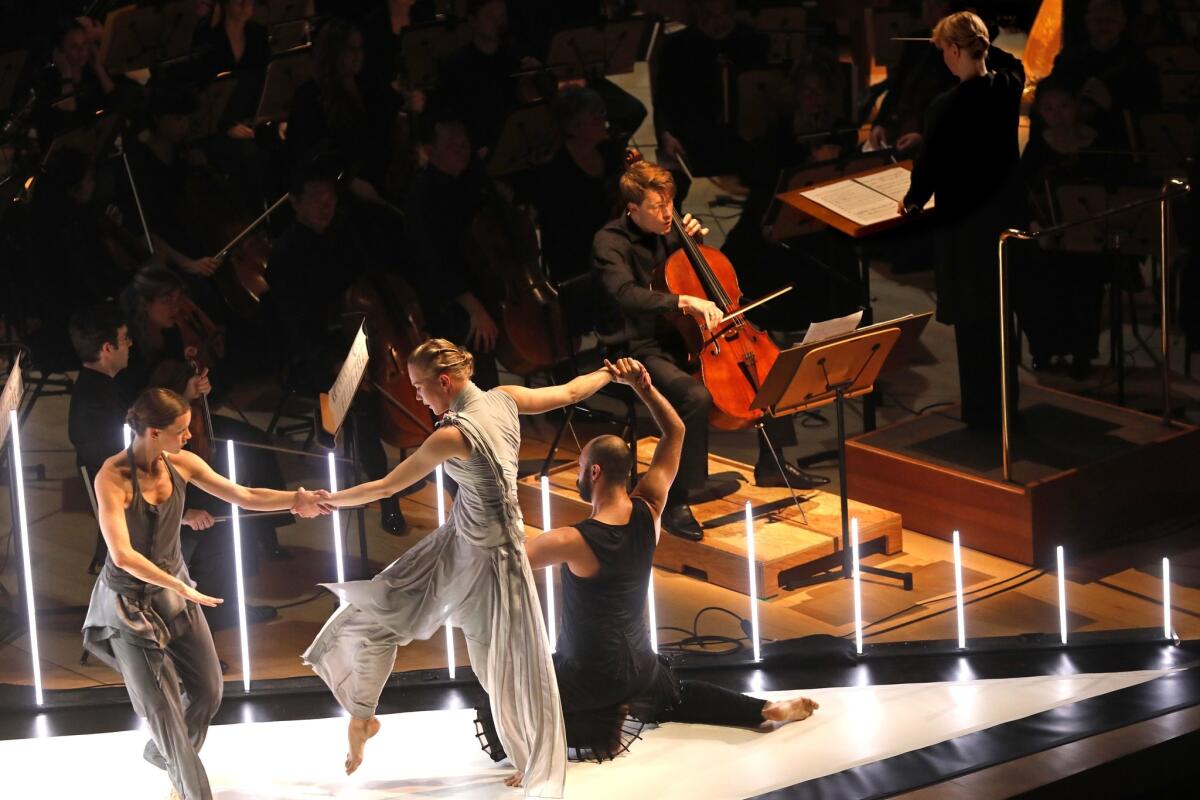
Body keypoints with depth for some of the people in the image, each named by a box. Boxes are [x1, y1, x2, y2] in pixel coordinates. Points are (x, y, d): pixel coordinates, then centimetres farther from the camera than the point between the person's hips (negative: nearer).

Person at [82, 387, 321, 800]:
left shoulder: (181, 464, -7)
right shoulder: (112, 478, -25)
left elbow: (245, 497, 1)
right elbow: (122, 554, -30)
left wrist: (301, 497, -7)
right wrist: (182, 588, -28)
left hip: (175, 588, 6)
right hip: (130, 602, -6)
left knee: (208, 690, 10)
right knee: (162, 704, -4)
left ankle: (162, 753, 37)